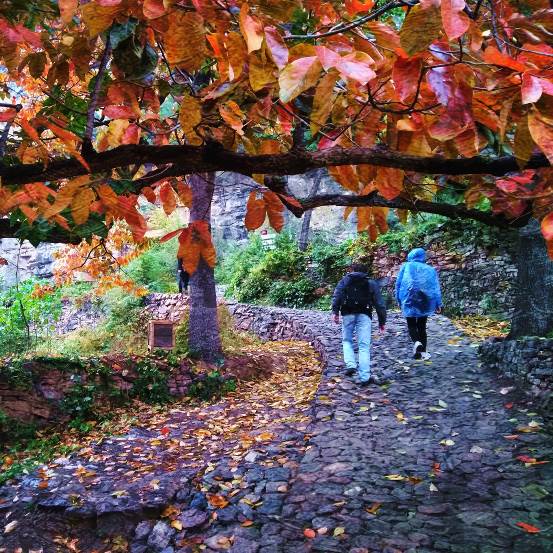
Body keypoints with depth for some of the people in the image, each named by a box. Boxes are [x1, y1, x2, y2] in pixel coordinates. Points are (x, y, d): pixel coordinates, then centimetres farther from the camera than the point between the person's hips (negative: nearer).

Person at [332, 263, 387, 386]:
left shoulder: (345, 280, 14)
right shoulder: (372, 283, 17)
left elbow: (337, 296, -2)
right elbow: (379, 304, 12)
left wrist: (335, 312, -6)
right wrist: (382, 321, 16)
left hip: (348, 314, 0)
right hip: (364, 315, 0)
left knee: (347, 341, 18)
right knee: (364, 346, -1)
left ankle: (350, 365, -3)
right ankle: (365, 377, -5)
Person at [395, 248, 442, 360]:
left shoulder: (406, 266, 6)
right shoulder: (430, 269, 11)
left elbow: (398, 284, 4)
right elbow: (436, 288, 9)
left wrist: (399, 300, 11)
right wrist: (438, 304, 11)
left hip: (409, 300, -2)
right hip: (425, 301, 2)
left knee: (411, 325, 5)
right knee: (422, 326, 12)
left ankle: (416, 342, -23)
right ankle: (423, 352, 11)